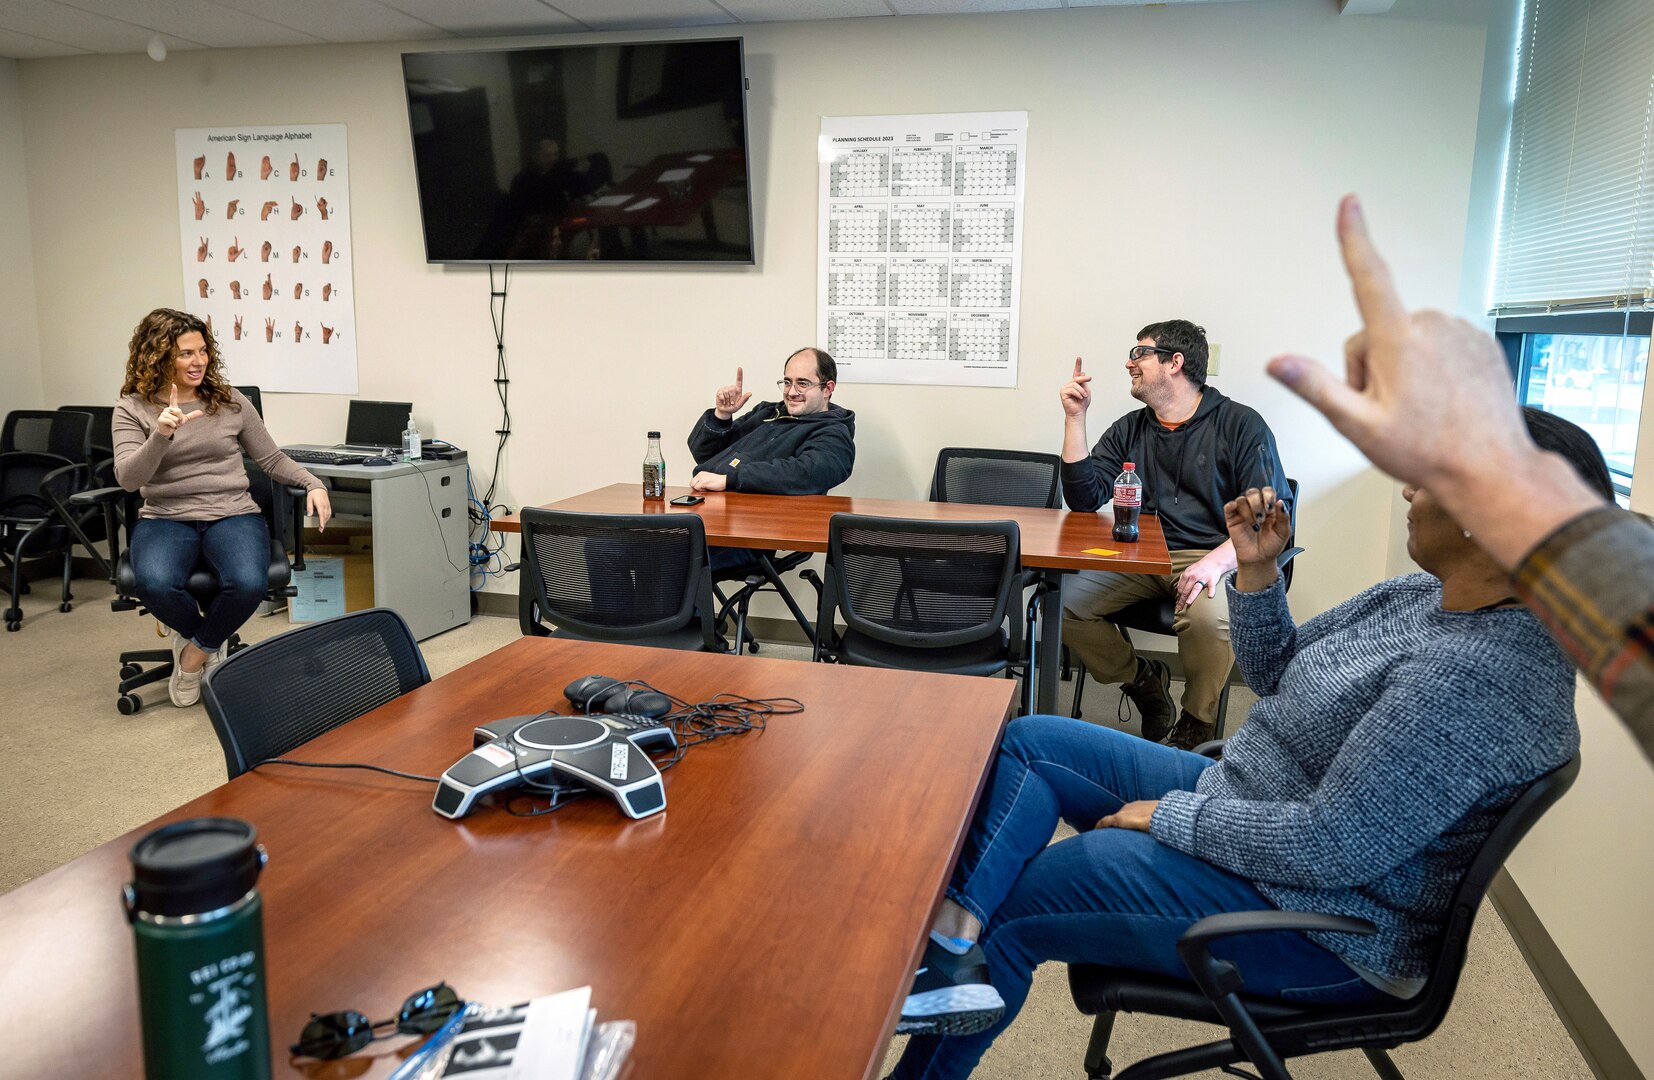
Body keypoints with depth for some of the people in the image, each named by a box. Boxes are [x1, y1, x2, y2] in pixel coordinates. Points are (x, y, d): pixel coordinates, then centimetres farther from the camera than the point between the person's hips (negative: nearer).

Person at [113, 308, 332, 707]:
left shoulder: (230, 402, 8)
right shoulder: (132, 408, 4)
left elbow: (272, 459, 14)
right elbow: (128, 479, -9)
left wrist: (312, 484, -3)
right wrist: (161, 434, -24)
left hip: (233, 513, 1)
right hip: (165, 518, 0)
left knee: (249, 583, -32)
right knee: (155, 583, -34)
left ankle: (197, 649, 1)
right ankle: (208, 640, 2)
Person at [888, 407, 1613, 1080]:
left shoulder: (1480, 673, -30)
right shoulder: (1421, 596, 2)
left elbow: (1330, 847, -30)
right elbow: (1276, 675, 13)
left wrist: (1172, 817, -18)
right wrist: (1255, 570, -4)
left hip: (1321, 922, -10)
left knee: (1006, 904, -11)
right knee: (1027, 742, 0)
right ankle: (953, 940, -14)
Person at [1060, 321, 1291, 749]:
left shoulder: (1241, 425, 0)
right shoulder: (1128, 430, 15)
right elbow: (1084, 498, 5)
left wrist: (1218, 560, -25)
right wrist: (1075, 417, 0)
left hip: (1212, 557, -4)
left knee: (1206, 615, -37)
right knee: (1064, 602, -20)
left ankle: (1196, 726, -8)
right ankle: (1142, 679, 6)